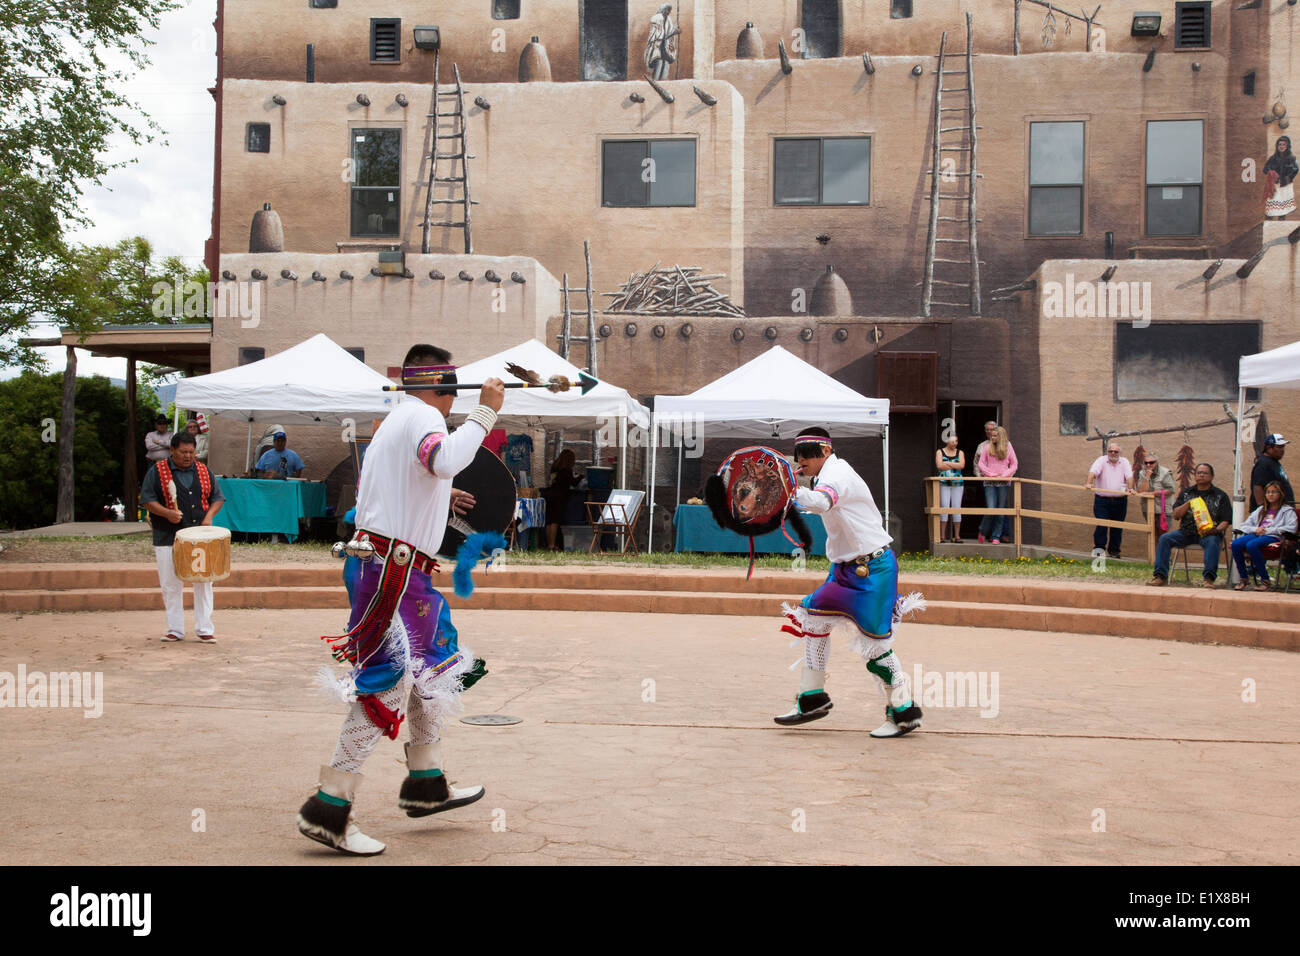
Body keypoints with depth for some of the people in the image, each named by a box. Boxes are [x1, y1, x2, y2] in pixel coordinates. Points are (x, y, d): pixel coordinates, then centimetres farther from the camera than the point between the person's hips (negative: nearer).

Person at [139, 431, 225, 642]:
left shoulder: (203, 471, 11)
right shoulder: (157, 471, 2)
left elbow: (217, 498, 13)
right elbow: (147, 500, -1)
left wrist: (209, 515, -5)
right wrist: (167, 513, -17)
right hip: (168, 538, -2)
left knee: (203, 583, 0)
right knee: (171, 585, 3)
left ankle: (205, 629, 7)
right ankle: (175, 629, 14)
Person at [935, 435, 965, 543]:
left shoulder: (960, 452, 12)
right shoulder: (940, 452, 7)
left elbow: (962, 465, -6)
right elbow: (939, 466, -9)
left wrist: (947, 463, -8)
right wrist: (955, 465, -5)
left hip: (957, 483, 2)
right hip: (943, 483, -2)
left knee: (957, 508, -2)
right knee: (944, 508, -7)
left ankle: (957, 536, 2)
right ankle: (942, 536, -4)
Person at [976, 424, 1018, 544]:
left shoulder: (1008, 447, 6)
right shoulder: (986, 446, 6)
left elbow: (1014, 464, 8)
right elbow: (980, 463, 6)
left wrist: (1004, 475, -6)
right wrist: (991, 474, -6)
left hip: (1004, 483, 1)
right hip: (989, 482, -1)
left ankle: (996, 536, 9)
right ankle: (983, 532, 12)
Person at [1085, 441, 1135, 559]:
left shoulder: (1124, 462, 8)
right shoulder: (1101, 460, 2)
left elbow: (1129, 476, -4)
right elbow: (1093, 472, -14)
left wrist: (1130, 488, -21)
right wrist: (1090, 483, -32)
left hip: (1120, 501, 2)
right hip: (1102, 500, -2)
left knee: (1117, 528, 8)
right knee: (1101, 526, -8)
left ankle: (1114, 550, 17)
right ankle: (1099, 549, 0)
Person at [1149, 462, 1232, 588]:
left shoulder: (1220, 495, 10)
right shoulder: (1186, 493, 18)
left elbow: (1226, 521, 3)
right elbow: (1175, 515, 10)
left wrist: (1216, 530, -17)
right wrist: (1188, 504, -6)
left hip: (1208, 532, -3)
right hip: (1186, 532, 3)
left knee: (1212, 542, -37)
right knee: (1164, 538, -20)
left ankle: (1209, 578, -40)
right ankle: (1160, 575, -23)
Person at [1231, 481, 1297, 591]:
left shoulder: (1287, 511, 14)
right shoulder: (1260, 510, 30)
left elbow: (1291, 528, -5)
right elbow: (1244, 525, 23)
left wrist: (1268, 530, -11)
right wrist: (1255, 529, 0)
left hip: (1273, 537, -5)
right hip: (1255, 535, 5)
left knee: (1251, 545, -38)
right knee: (1235, 544, -28)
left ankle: (1264, 579, -28)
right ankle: (1243, 577, -18)